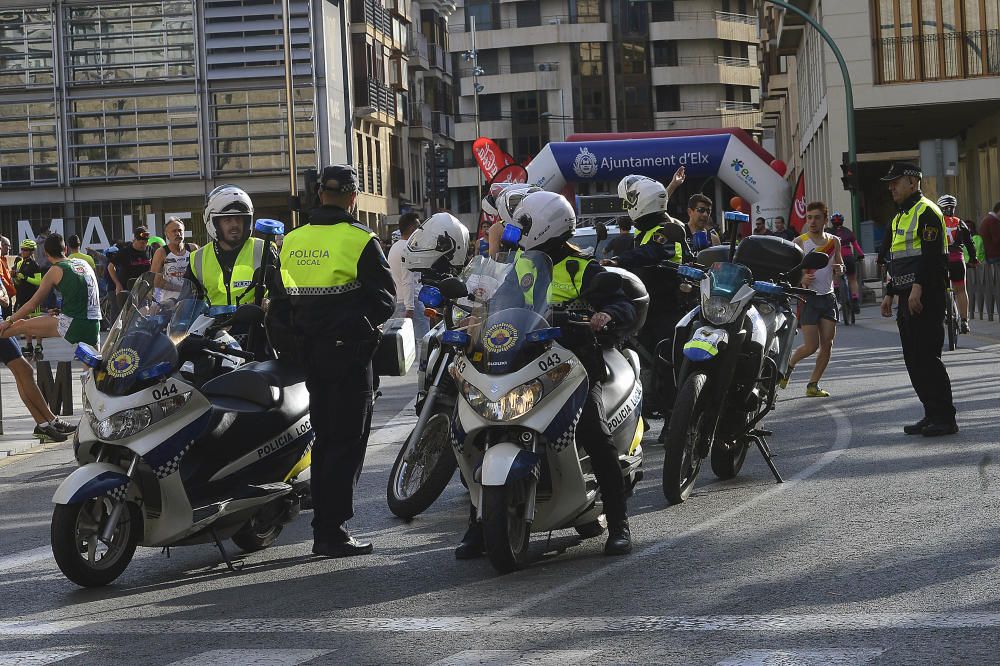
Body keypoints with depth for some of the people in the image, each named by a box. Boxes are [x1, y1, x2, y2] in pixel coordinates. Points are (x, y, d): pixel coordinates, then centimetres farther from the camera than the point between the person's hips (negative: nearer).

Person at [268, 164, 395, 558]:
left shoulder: (290, 242, 8)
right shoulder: (359, 240, -9)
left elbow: (279, 304, 12)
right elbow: (384, 298, -7)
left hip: (307, 353, 6)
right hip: (348, 352, -6)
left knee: (323, 438, 15)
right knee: (348, 441, -2)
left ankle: (322, 528, 19)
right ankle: (333, 531, -7)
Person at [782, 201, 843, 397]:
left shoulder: (834, 241, 8)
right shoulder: (800, 242, -5)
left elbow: (840, 267, 20)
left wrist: (839, 269, -4)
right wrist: (801, 279, -28)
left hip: (828, 297, 5)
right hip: (808, 298, -5)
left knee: (827, 345, -1)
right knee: (811, 346, -9)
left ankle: (813, 385, 10)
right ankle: (789, 364, 21)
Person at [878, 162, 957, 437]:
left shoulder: (926, 212, -10)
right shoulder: (901, 216, 21)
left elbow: (931, 254, -19)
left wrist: (918, 288, -26)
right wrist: (890, 294, 22)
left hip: (925, 298, -10)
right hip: (907, 298, 10)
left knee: (927, 357, -11)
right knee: (914, 359, 9)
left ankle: (945, 418, -7)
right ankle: (932, 414, 15)